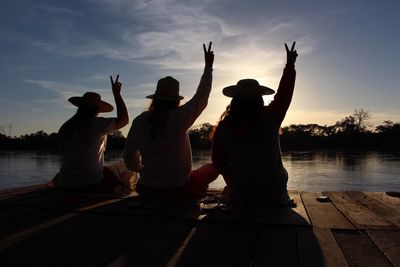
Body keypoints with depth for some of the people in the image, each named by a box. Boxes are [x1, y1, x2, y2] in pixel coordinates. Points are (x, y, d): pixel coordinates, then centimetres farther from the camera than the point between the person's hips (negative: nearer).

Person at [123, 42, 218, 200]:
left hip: (147, 191, 4)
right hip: (179, 191, -4)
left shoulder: (139, 121, -7)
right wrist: (208, 66, 9)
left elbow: (130, 158, 1)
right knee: (212, 168, 20)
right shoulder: (178, 118, -17)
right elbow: (201, 97, -2)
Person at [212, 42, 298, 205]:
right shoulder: (270, 118, -14)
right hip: (274, 194, 0)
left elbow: (218, 162, -3)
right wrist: (290, 65, 17)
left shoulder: (223, 127, -13)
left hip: (240, 196, 0)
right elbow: (284, 93, 3)